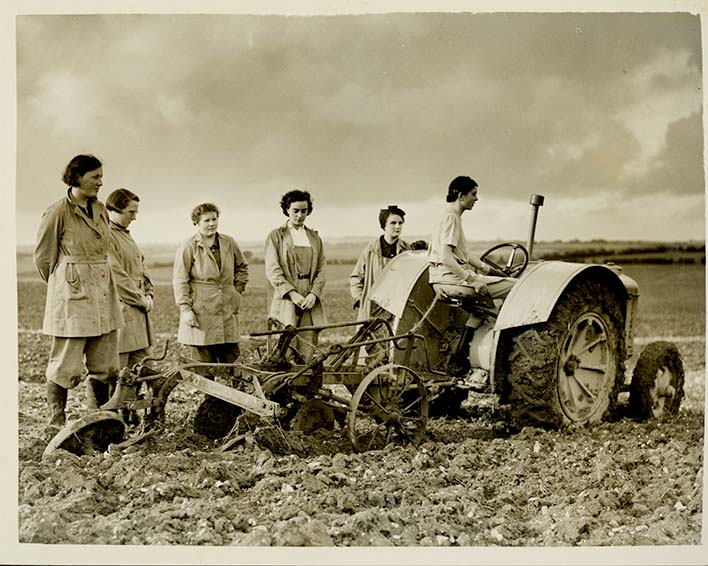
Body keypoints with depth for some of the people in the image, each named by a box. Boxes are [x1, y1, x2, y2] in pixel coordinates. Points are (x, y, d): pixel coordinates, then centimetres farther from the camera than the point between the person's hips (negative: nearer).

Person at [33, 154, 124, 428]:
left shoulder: (101, 210, 11)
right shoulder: (57, 212, -8)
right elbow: (42, 258, 1)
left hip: (104, 295, 7)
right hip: (72, 298, -6)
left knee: (105, 366, 9)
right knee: (66, 367, -1)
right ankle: (56, 425, 10)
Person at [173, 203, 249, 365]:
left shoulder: (229, 243, 9)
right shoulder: (188, 247, -4)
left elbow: (242, 266, 25)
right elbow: (180, 281, -5)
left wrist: (238, 290, 14)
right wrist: (185, 309, -11)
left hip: (228, 311, 4)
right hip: (200, 313, -4)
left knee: (231, 359, 5)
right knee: (205, 364, -1)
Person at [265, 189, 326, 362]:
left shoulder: (315, 237, 18)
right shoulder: (276, 236, 7)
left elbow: (321, 270, 12)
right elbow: (272, 271, -2)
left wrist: (314, 294, -6)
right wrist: (293, 294, -13)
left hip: (310, 301, 3)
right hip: (286, 300, -3)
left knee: (307, 354, -2)